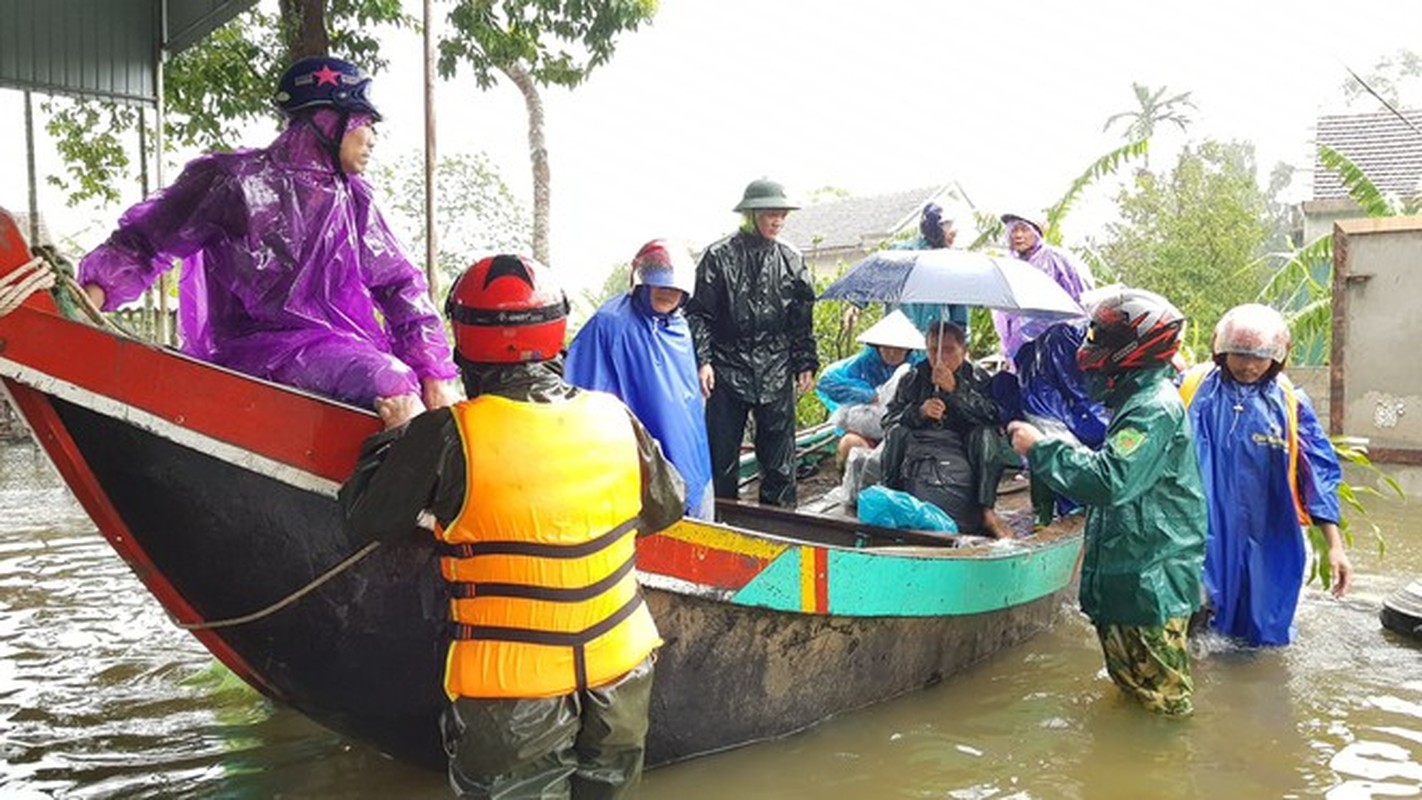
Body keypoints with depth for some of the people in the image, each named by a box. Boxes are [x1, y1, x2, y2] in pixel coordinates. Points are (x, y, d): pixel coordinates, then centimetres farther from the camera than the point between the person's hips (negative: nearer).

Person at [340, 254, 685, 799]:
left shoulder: (445, 436, -17)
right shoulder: (614, 418, -6)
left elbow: (366, 523, -2)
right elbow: (666, 508, 10)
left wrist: (393, 437, 13)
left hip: (510, 697, -3)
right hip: (621, 680, 4)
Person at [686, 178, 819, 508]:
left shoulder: (791, 260, 7)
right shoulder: (719, 256, -2)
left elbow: (803, 319, 12)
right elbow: (699, 313, -2)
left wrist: (805, 364, 8)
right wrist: (702, 360, -10)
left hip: (776, 373, 2)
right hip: (728, 371, -2)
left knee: (779, 456, 7)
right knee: (721, 456, 5)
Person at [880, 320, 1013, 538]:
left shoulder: (977, 378, 3)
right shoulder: (914, 377, 7)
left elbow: (992, 415, -14)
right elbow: (890, 418, 3)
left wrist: (956, 389, -22)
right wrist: (919, 412, -17)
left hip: (961, 451, 0)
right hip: (918, 445, 0)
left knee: (986, 434, -27)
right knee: (897, 432, -26)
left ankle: (986, 510, -27)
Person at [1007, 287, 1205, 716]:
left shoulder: (1155, 407, -19)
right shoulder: (1141, 400, 16)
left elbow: (1110, 481, -30)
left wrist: (1041, 447, -21)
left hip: (1150, 582, -11)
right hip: (1128, 577, 11)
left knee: (1162, 701, -1)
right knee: (1130, 688, 21)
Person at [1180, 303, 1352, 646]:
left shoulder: (1290, 403, 0)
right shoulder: (1193, 388, -2)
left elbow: (1320, 475, -1)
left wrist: (1335, 545, -4)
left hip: (1266, 545, 1)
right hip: (1202, 537, -1)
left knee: (1262, 636, 12)